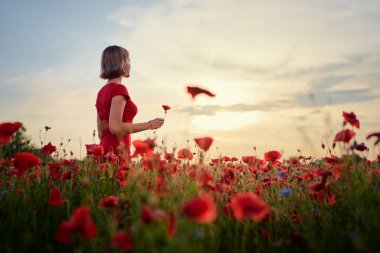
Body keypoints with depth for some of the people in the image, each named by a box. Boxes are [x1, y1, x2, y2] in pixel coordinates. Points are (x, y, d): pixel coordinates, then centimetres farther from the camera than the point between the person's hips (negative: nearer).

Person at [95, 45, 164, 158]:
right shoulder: (119, 89, -10)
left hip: (105, 150, 9)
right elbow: (115, 127, -18)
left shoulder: (102, 92, 15)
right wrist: (148, 125, -12)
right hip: (117, 151, -9)